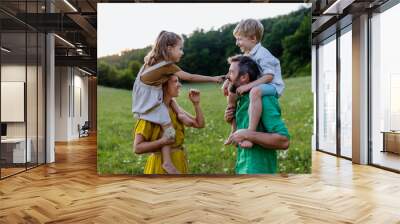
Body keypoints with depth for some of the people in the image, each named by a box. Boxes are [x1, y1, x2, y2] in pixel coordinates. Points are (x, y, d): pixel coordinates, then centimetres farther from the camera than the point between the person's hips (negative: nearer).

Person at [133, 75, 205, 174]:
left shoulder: (174, 107, 5)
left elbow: (200, 124, 11)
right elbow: (137, 147, -18)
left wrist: (196, 103, -1)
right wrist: (162, 141, -27)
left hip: (179, 163, 7)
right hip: (160, 166, -7)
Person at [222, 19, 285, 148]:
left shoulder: (262, 54, -19)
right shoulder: (247, 55, 10)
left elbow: (269, 76, -27)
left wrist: (248, 86, -32)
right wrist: (228, 81, 2)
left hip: (272, 86, -10)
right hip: (258, 85, 10)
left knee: (255, 91, -43)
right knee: (232, 95, 12)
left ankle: (250, 133, -45)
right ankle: (234, 132, 15)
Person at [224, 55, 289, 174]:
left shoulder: (263, 100, -18)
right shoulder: (242, 100, 8)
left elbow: (283, 141, -24)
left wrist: (247, 134, -26)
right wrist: (232, 120, 2)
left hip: (257, 171, -8)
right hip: (243, 169, 8)